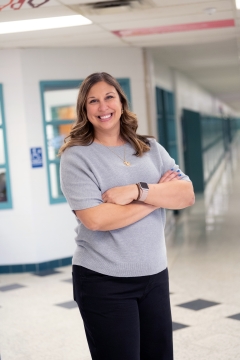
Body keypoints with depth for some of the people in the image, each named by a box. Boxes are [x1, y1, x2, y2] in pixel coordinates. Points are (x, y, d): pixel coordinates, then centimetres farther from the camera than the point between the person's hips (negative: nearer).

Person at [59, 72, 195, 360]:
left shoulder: (151, 149, 6)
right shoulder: (76, 156, -8)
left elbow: (187, 195, -4)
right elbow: (95, 218, -20)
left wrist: (137, 191, -20)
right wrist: (158, 197, -11)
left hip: (155, 275, 5)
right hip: (103, 281, -4)